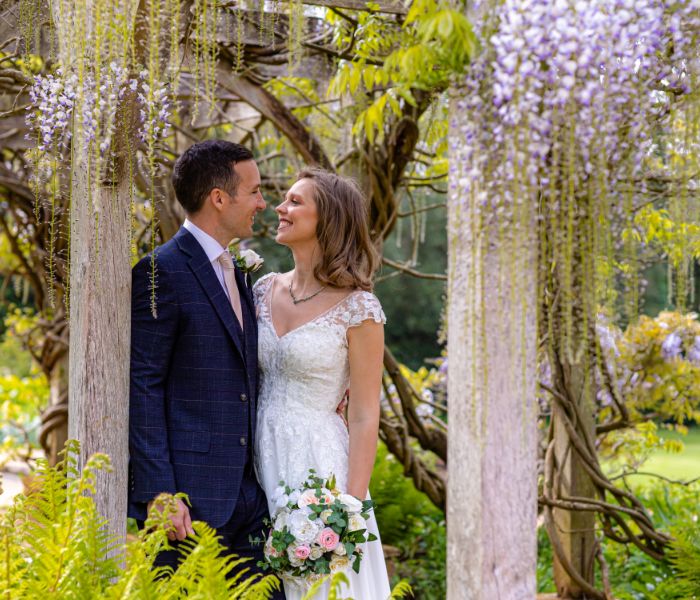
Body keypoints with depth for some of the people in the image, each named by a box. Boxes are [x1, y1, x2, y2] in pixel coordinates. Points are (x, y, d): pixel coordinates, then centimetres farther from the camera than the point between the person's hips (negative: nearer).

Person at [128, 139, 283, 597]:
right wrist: (159, 493, -19)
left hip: (246, 496, 8)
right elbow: (142, 388, -13)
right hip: (187, 496, -8)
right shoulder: (161, 271, -9)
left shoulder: (237, 274, 19)